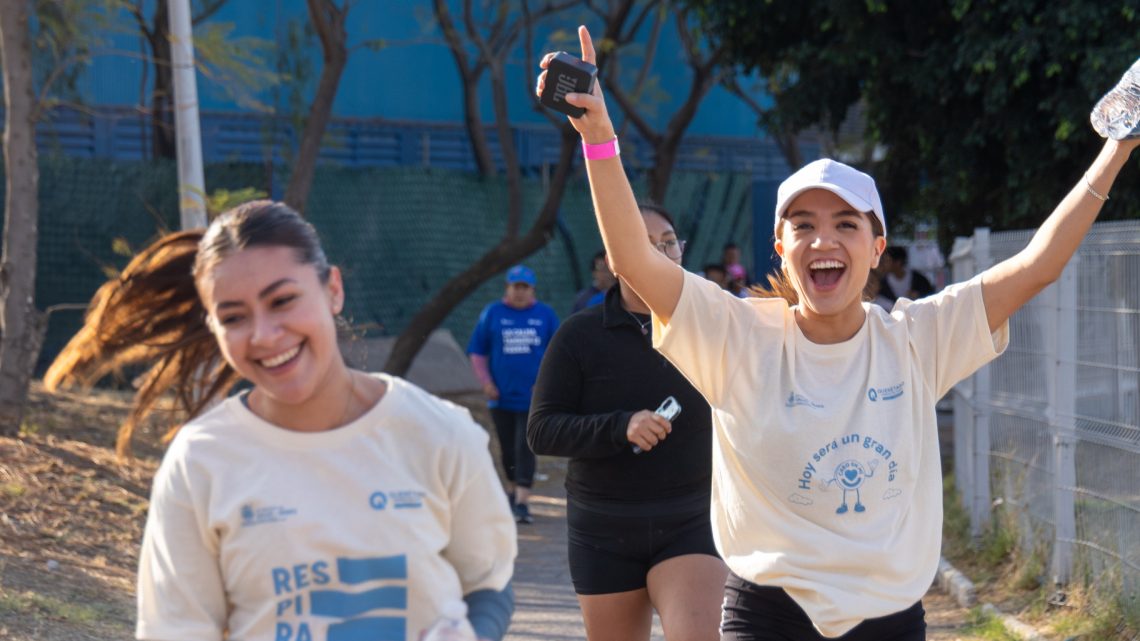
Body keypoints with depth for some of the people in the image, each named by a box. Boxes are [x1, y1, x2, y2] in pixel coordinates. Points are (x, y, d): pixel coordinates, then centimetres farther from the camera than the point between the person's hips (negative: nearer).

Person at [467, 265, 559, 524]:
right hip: (501, 397, 2)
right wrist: (486, 382, -3)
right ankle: (513, 489, 33)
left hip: (532, 397, -2)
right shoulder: (492, 313, 4)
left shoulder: (545, 315, 3)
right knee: (508, 449, 12)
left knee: (525, 448, -10)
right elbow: (477, 352, 7)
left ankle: (522, 502, -14)